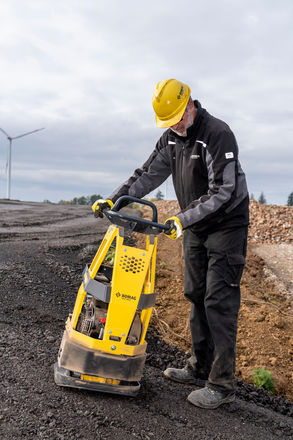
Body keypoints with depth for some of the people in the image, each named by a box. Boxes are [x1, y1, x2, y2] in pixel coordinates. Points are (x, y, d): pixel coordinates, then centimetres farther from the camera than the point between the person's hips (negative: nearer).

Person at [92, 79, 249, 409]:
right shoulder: (172, 138, 5)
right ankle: (200, 369, 21)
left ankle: (222, 385, -2)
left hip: (227, 224, -8)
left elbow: (223, 192, -25)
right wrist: (114, 199, -4)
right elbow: (149, 174, 7)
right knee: (196, 295, 10)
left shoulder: (217, 134, -21)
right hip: (195, 226, 8)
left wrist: (183, 219, -28)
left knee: (219, 301, -10)